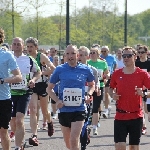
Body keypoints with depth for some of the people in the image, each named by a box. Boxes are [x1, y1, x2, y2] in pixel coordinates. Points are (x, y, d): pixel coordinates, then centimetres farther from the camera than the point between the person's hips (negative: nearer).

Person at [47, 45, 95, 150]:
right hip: (64, 110, 2)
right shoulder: (60, 70, -1)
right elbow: (50, 88, 8)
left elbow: (92, 85, 18)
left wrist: (88, 95, -2)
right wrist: (57, 100, -8)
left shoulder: (85, 70, 0)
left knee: (74, 141, -15)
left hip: (79, 110, -2)